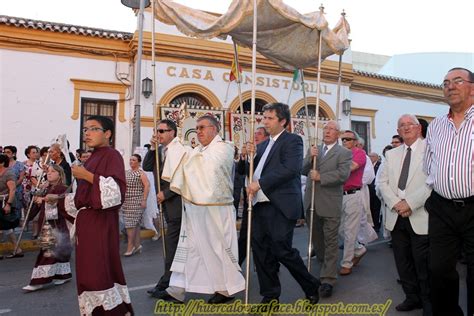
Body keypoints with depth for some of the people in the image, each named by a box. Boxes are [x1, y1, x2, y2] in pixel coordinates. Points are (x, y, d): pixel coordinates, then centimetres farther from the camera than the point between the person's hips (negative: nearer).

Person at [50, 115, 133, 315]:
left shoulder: (112, 156, -6)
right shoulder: (92, 159, 18)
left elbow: (117, 189, -19)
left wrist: (88, 176, -19)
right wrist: (59, 199, 19)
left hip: (101, 223, -8)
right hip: (86, 222, 8)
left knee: (99, 271, -10)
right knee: (88, 272, 10)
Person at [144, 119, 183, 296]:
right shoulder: (158, 150, 12)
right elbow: (146, 167, 3)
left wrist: (165, 194, -14)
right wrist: (152, 148, -5)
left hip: (176, 202, -8)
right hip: (166, 202, 8)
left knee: (171, 242, -5)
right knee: (179, 242, 17)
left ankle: (166, 282, 3)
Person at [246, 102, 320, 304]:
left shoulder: (293, 140, -5)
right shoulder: (264, 145, 19)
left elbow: (291, 168, -21)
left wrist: (260, 183, -21)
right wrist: (251, 156, -1)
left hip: (280, 207, -7)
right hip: (260, 206, 8)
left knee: (282, 251, -4)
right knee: (261, 253, 9)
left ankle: (311, 287, 22)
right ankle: (270, 296, 25)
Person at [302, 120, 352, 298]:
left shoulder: (344, 153, -2)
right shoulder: (314, 150, 13)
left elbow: (343, 175, -16)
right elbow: (303, 171, 5)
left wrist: (320, 177, -16)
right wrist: (310, 158, -12)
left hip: (330, 203, -5)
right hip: (311, 202, 6)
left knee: (330, 242, -2)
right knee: (316, 240, 19)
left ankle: (328, 280, 2)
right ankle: (324, 268, 39)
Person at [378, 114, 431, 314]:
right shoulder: (391, 154, 16)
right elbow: (382, 182, 9)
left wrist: (410, 203, -16)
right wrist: (395, 203, -7)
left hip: (420, 217, -5)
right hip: (396, 217, 5)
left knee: (423, 263, 2)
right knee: (403, 260, 12)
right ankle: (412, 297, 27)